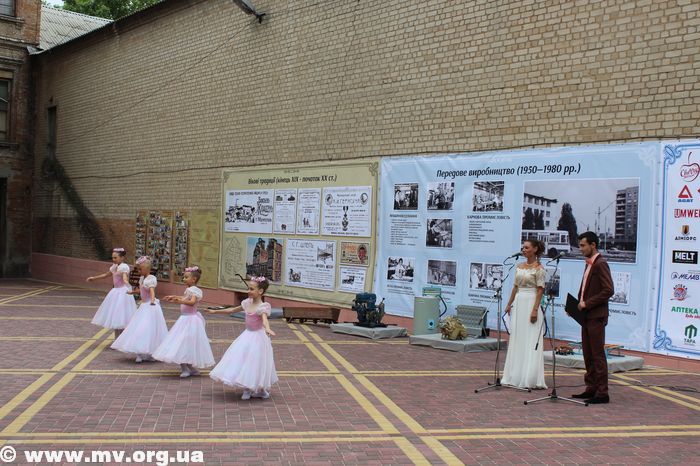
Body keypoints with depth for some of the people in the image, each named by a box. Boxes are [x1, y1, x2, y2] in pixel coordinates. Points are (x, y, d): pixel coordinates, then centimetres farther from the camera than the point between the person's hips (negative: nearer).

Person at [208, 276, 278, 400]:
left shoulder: (263, 307, -18)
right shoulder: (247, 303, 3)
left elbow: (265, 319, -38)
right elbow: (232, 310, 17)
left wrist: (268, 329, -60)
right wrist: (215, 311, 22)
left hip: (258, 337, -7)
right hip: (247, 336, 7)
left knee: (256, 364, -1)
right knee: (244, 361, 6)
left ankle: (260, 390, 17)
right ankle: (247, 389, 17)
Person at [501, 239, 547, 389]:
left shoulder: (538, 268, -8)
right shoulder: (519, 267, 13)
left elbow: (540, 290, -12)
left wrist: (535, 310, -19)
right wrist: (509, 304, 14)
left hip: (530, 303, -7)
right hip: (518, 303, 7)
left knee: (530, 341, -5)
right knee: (517, 340, 9)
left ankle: (529, 378, 0)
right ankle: (516, 376, 16)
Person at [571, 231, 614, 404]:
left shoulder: (600, 264, -13)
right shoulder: (589, 264, 16)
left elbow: (608, 290, -21)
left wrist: (587, 303, -19)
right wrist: (578, 305, 9)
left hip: (596, 316, -9)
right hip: (587, 316, 9)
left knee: (598, 354, -6)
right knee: (588, 354, 13)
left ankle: (602, 393, -1)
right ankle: (591, 388, 20)